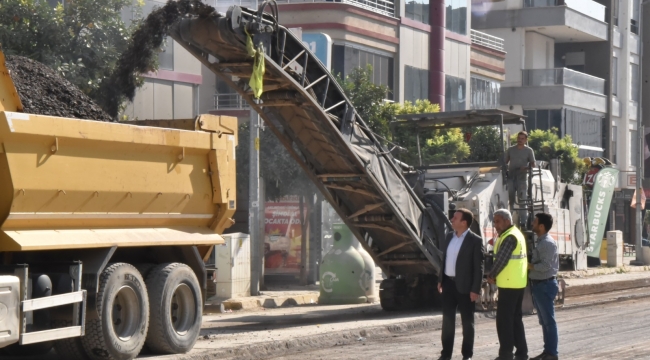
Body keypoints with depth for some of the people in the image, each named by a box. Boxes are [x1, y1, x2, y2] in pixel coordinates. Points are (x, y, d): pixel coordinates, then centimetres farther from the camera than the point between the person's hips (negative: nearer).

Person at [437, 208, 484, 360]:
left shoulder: (475, 240, -12)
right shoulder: (449, 236, 8)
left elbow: (479, 267, -13)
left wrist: (475, 289, -16)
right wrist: (440, 280, 14)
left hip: (464, 286, -6)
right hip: (448, 283, 6)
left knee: (467, 321, 5)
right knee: (447, 319, 9)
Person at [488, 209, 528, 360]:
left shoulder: (510, 237, -17)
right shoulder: (517, 234, 14)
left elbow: (501, 259, -18)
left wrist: (491, 275, -5)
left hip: (509, 285, -10)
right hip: (517, 283, 10)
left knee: (504, 320, -5)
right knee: (516, 319, 14)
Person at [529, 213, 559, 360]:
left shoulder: (548, 243, -16)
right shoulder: (539, 241, 13)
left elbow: (545, 266, -23)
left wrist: (528, 265, -15)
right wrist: (528, 266, 2)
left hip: (545, 285, -10)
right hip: (538, 285, 10)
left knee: (549, 320, -4)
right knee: (544, 321, 14)